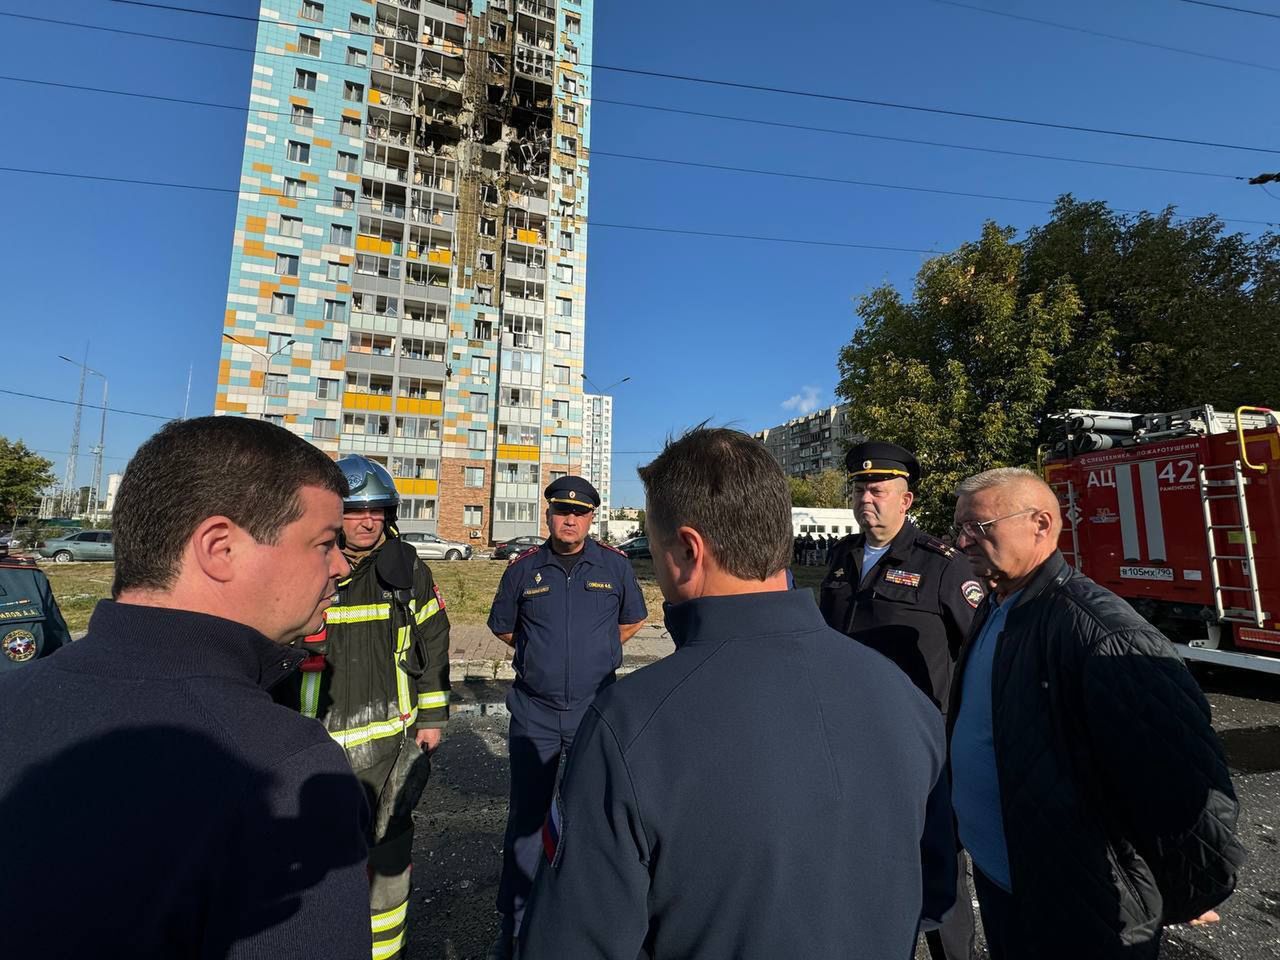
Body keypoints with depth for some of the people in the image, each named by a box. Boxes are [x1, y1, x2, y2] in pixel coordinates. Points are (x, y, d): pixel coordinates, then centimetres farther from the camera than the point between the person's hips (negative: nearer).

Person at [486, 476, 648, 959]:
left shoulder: (614, 564, -2)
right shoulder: (524, 567, -1)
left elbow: (634, 619, 12)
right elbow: (502, 627, 13)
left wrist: (595, 651, 8)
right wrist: (540, 655, 8)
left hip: (595, 710, 0)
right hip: (534, 712, 0)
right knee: (526, 818, 9)